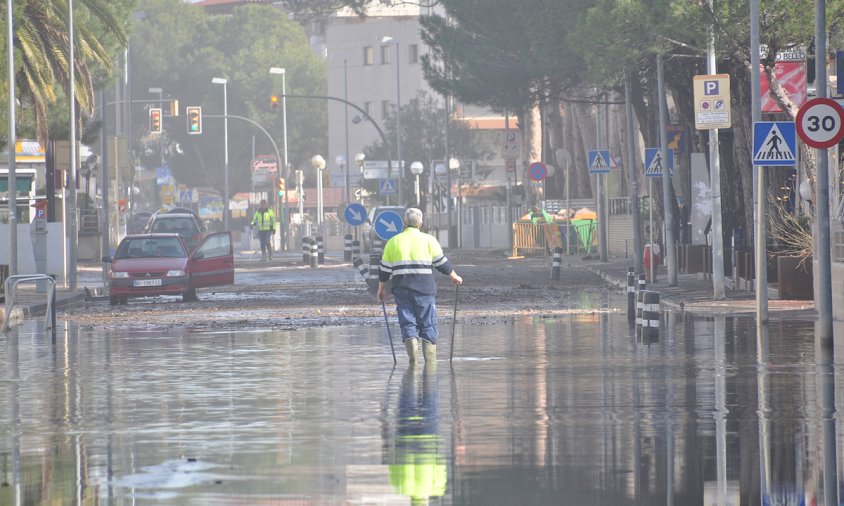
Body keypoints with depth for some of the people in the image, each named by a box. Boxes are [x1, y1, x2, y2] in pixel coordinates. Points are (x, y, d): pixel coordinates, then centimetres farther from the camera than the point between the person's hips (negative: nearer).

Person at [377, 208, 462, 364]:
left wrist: (381, 289, 22)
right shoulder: (428, 240, 2)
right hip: (425, 288, -1)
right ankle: (430, 361, 1)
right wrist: (454, 277, 21)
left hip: (402, 289, 1)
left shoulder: (393, 241, 8)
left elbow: (385, 269, 10)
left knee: (407, 323, 4)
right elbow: (442, 262, 6)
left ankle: (412, 356, -15)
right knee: (428, 325, 5)